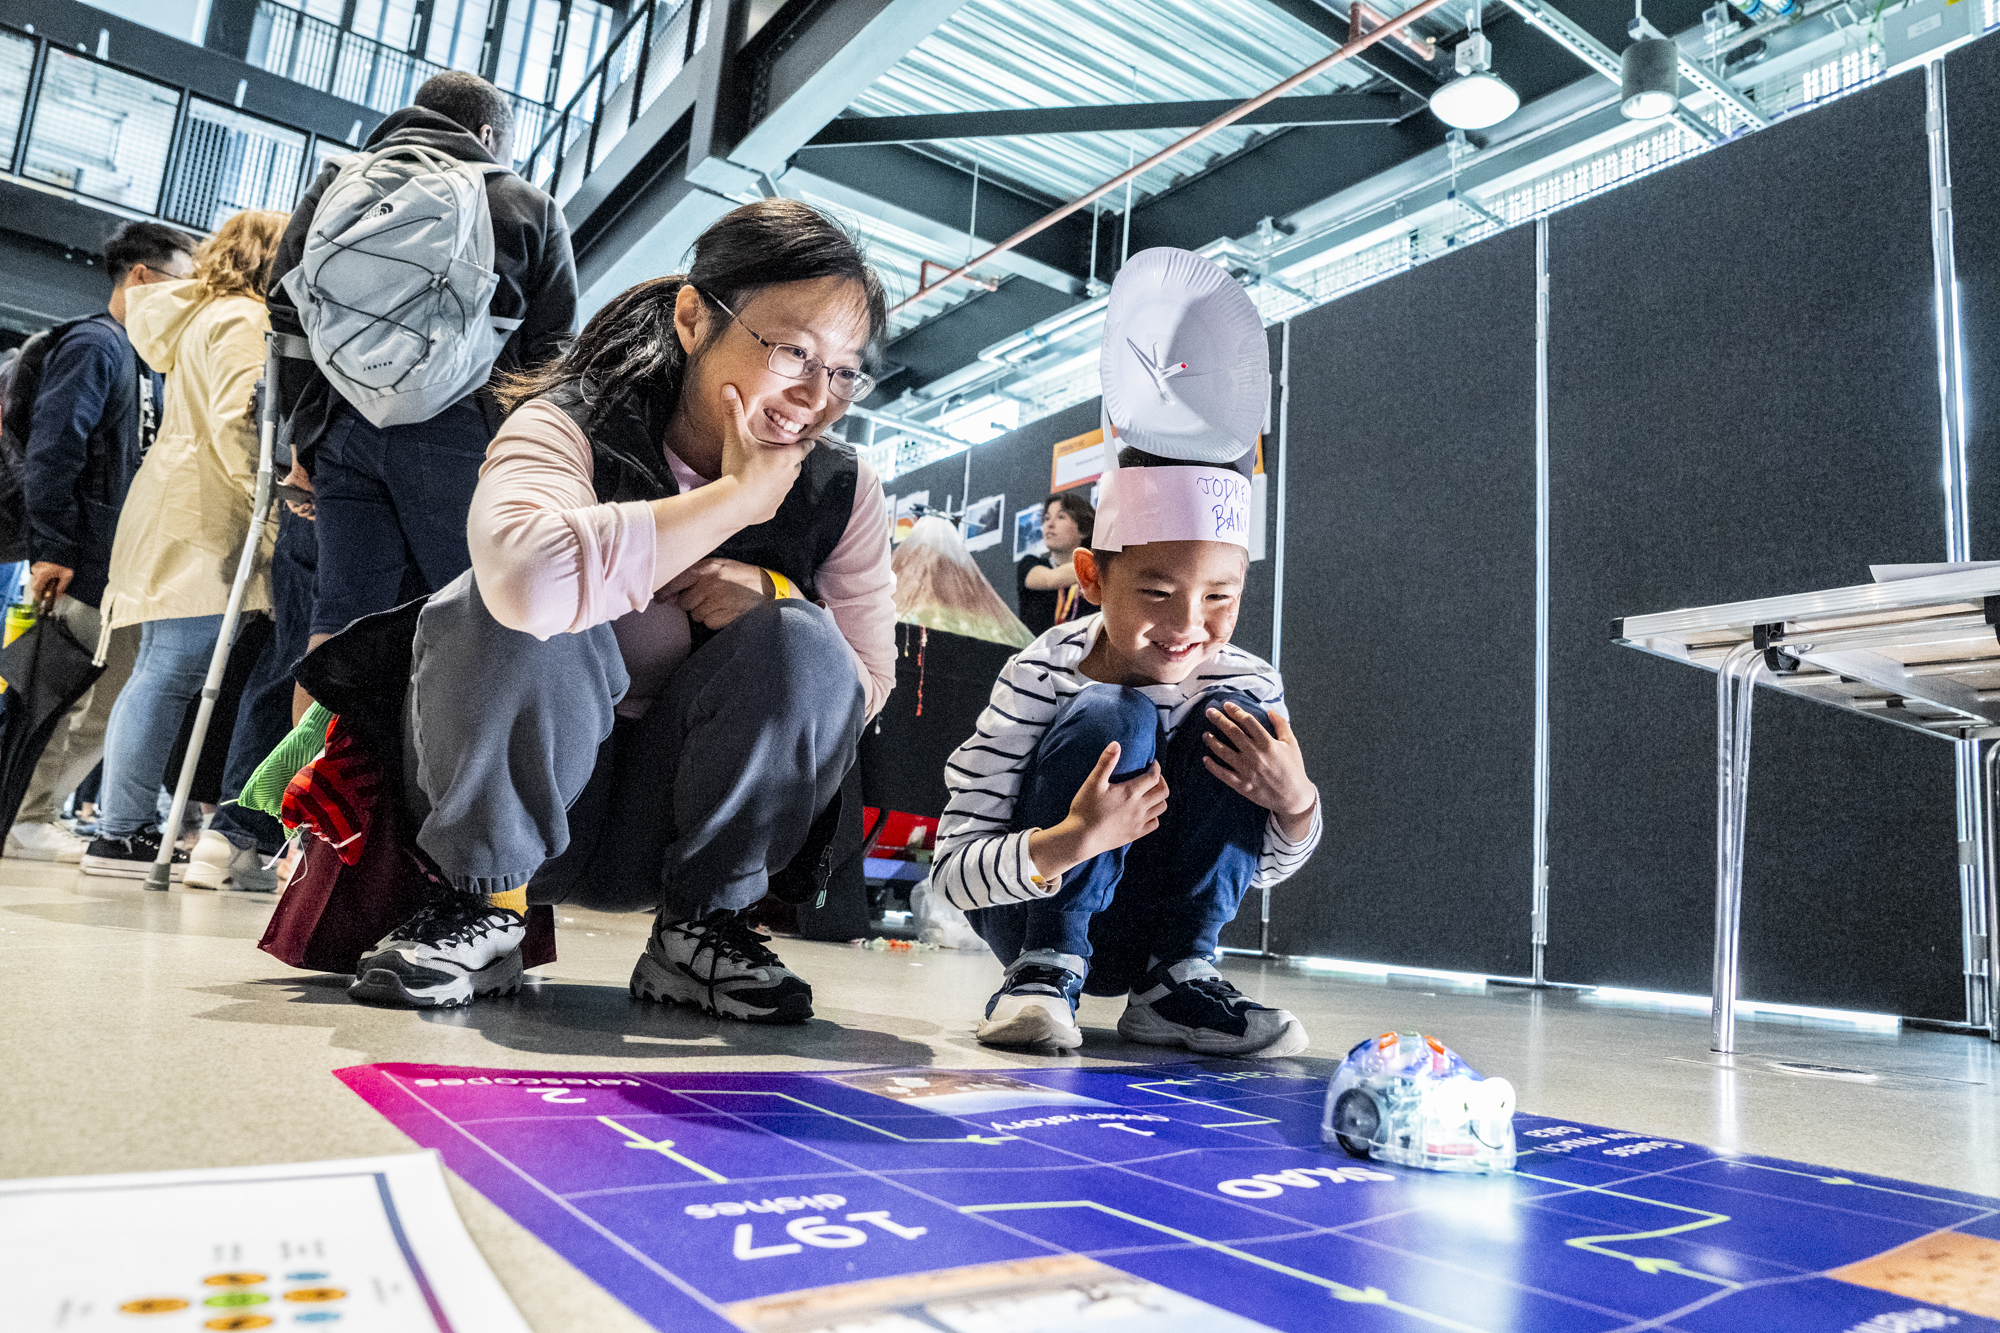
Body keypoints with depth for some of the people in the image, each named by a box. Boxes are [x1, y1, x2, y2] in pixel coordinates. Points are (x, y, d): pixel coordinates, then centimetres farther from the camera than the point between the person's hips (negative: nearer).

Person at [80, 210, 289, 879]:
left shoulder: (201, 314, 26)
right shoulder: (244, 320, -6)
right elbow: (237, 423, -18)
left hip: (180, 517, 10)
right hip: (205, 523, -10)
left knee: (161, 672, 8)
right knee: (173, 672, -10)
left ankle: (121, 829, 10)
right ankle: (123, 831, -8)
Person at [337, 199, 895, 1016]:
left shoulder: (843, 494, -6)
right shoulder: (573, 428, -18)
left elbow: (866, 687, -6)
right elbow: (529, 574, -42)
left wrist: (770, 590, -24)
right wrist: (739, 495, -32)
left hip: (673, 830, 3)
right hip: (508, 811, -2)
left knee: (801, 644, -24)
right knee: (509, 612, -31)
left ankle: (700, 927, -7)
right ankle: (485, 906, -11)